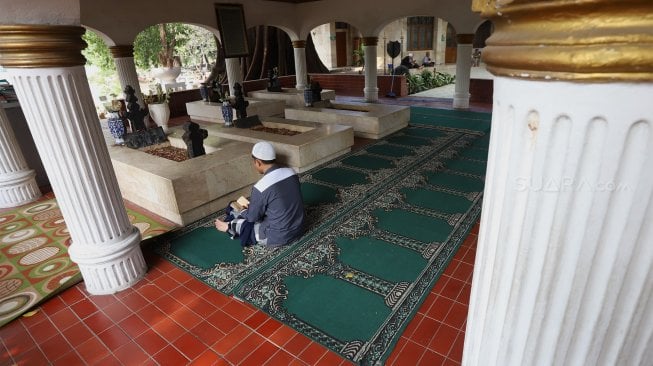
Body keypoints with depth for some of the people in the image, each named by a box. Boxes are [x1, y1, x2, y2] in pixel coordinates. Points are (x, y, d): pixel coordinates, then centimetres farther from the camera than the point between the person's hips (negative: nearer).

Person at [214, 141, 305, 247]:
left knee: (241, 222, 17)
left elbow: (252, 217, -10)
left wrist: (241, 210, 13)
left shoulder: (260, 187, -24)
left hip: (278, 237, -6)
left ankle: (229, 227, 46)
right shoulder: (291, 172, -5)